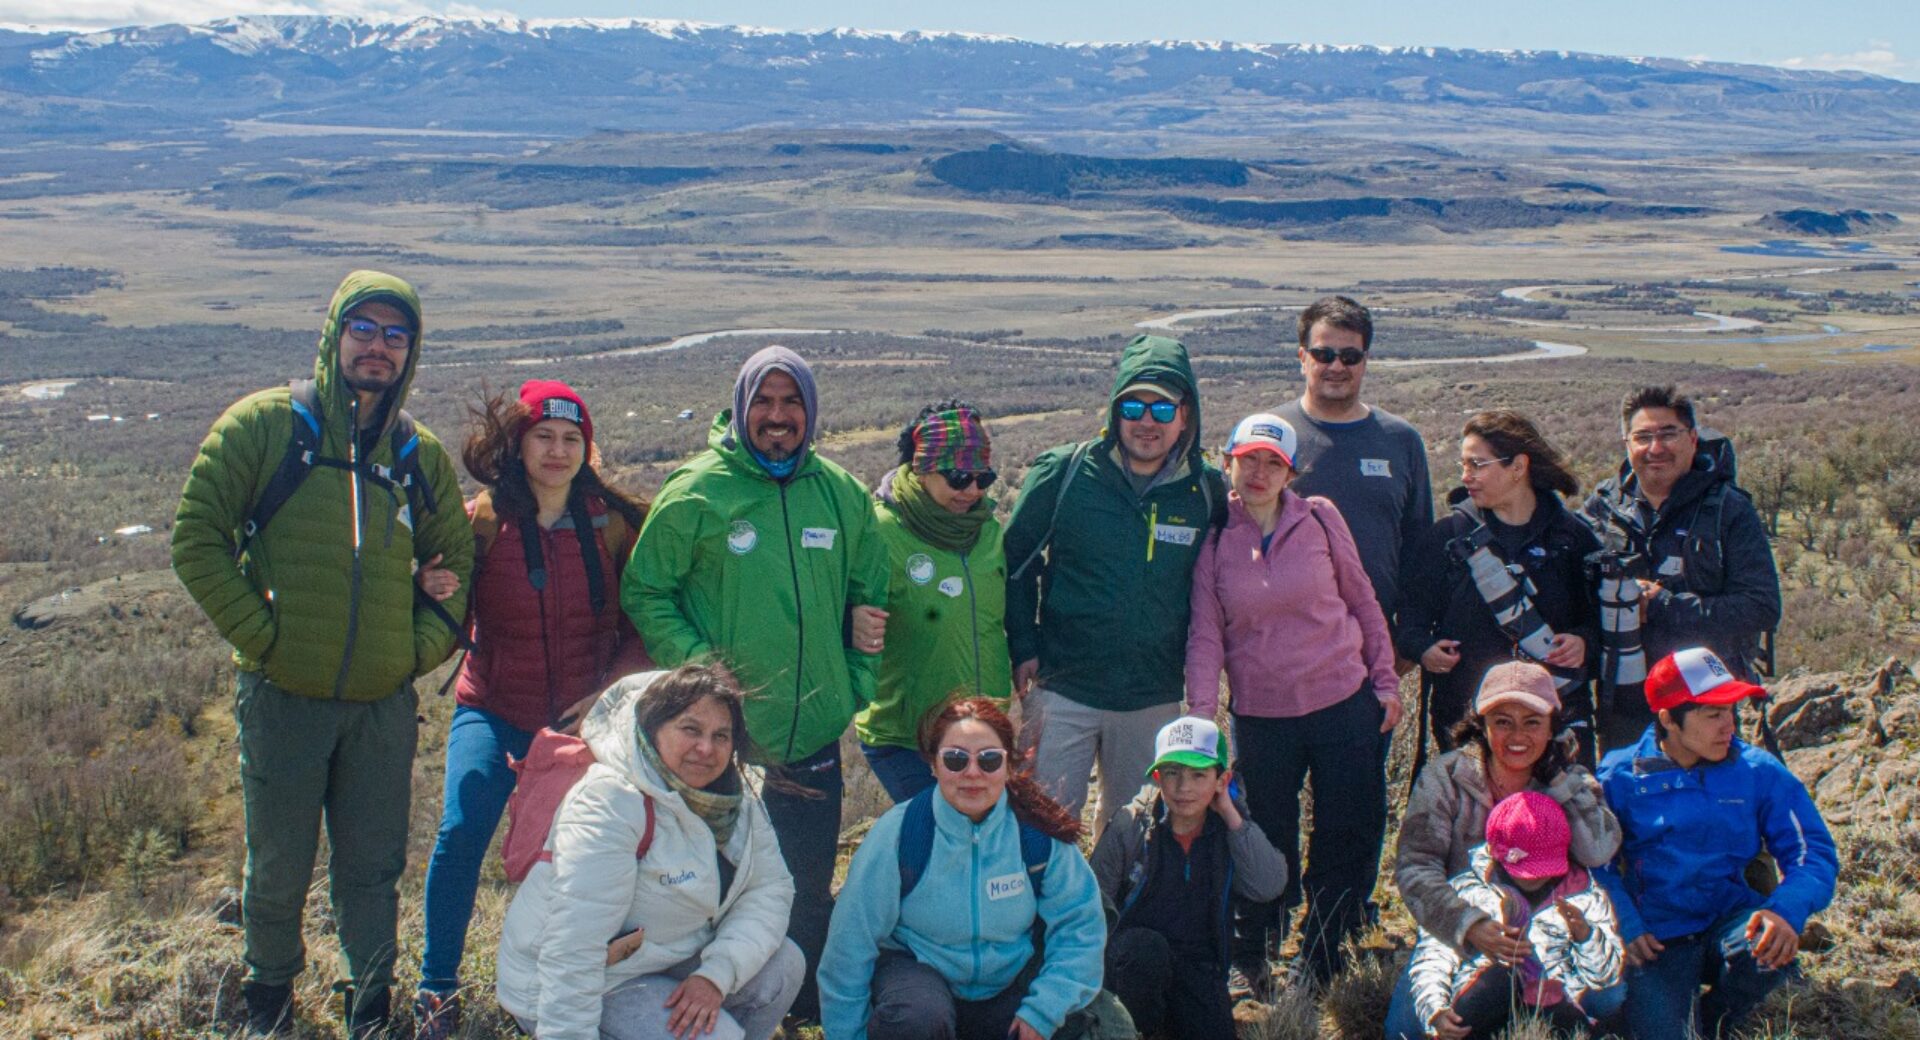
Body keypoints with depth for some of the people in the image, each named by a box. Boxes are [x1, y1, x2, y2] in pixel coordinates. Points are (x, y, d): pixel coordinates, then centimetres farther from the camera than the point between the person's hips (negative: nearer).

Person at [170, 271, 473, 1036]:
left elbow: (456, 565, 17)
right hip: (282, 695, -2)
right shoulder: (264, 424, -3)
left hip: (384, 703, 3)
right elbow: (197, 537, -4)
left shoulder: (419, 454, 8)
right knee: (279, 867, 9)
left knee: (374, 869, 10)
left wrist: (422, 645, 3)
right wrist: (259, 632, -10)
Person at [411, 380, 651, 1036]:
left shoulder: (614, 523, -2)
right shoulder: (481, 520, -4)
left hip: (585, 720, 1)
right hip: (494, 712, -1)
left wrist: (610, 692, -10)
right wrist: (433, 590, -20)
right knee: (460, 833, -19)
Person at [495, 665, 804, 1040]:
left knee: (783, 964, -8)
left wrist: (717, 973, -21)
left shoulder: (738, 795, -3)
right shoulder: (610, 805, -27)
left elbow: (771, 888, -6)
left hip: (668, 960, 8)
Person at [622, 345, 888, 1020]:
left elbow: (870, 595, 14)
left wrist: (856, 681, 6)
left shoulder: (842, 495, 4)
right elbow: (644, 592, -4)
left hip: (814, 733, 3)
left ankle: (810, 1002, 34)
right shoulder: (697, 493, -7)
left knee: (810, 886, 15)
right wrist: (694, 664, -15)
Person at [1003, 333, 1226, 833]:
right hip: (1062, 692, -2)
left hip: (1155, 699, 3)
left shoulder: (1207, 489, -1)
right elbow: (1016, 560, 1)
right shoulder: (1062, 472, -7)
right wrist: (1024, 648, -4)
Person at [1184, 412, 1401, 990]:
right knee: (1268, 842, 10)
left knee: (1351, 838, 6)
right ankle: (1252, 960, 31)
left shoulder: (1319, 518, -2)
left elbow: (1362, 600, 6)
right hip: (1260, 716, -1)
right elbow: (1205, 635, -4)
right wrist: (1200, 715, -13)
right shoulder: (1214, 540, -3)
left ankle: (1323, 959, 24)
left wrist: (1385, 680, 5)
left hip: (1345, 705, 1)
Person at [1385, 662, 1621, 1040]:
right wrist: (1470, 925, -31)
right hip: (1455, 943, -1)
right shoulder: (1445, 778, -6)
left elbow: (1599, 851, -20)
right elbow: (1414, 867, -16)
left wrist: (1558, 776, -15)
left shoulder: (1571, 783, 0)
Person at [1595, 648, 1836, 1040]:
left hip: (1731, 919, 2)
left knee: (1769, 944, -33)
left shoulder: (1761, 773, 1)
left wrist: (1787, 909, -24)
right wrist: (1625, 927, -21)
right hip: (1657, 938, -2)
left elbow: (1813, 853, -3)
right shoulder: (1619, 777, -3)